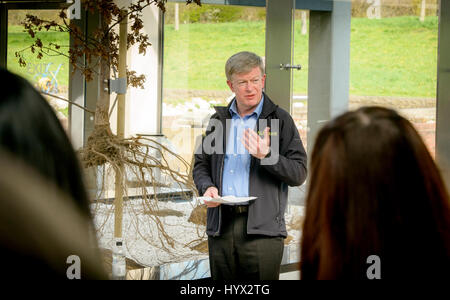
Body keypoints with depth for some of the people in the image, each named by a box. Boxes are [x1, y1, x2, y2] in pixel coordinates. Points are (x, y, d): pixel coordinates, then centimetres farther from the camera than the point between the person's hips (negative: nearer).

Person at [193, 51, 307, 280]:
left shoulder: (280, 119, 4)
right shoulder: (219, 120, 17)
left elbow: (299, 173, -1)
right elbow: (201, 165, 23)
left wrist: (266, 155, -17)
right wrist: (207, 187, 1)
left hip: (262, 228, -4)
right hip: (220, 226, 4)